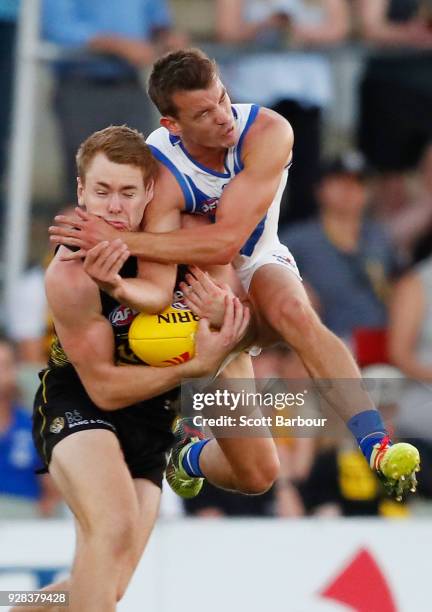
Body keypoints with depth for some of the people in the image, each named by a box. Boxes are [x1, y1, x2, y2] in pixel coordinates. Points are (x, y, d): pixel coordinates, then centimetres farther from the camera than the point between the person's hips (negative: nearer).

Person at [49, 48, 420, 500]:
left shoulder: (268, 133, -27)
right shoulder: (160, 173, -27)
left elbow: (226, 241, -36)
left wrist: (116, 240, -40)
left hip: (259, 268, 1)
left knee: (292, 309, -39)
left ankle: (376, 444, -43)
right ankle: (188, 457, 31)